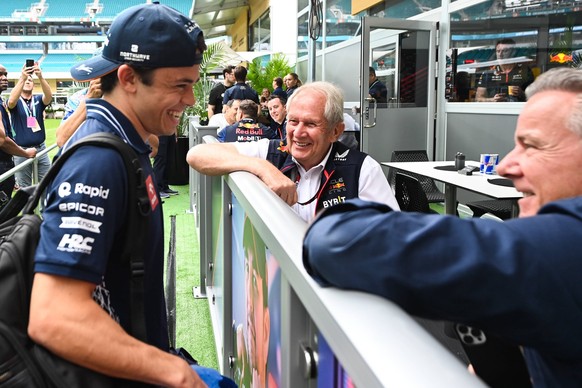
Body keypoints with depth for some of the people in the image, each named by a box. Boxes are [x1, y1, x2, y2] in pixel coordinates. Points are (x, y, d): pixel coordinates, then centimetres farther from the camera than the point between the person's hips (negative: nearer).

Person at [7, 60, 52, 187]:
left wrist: (40, 77, -34)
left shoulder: (38, 100, 5)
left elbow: (49, 95, -17)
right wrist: (22, 78, -33)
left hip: (41, 148, 2)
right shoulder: (16, 102, 0)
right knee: (24, 187, 7)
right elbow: (11, 101, -25)